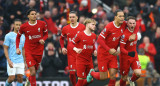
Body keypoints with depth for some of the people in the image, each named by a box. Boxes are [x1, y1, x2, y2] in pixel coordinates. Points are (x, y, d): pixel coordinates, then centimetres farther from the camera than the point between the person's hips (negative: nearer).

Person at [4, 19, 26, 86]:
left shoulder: (23, 37, 13)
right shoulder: (8, 36, -3)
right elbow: (5, 49, -5)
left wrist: (24, 62, 17)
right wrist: (9, 60, -15)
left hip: (20, 61, 5)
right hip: (12, 61, -4)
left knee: (20, 78, -3)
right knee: (12, 78, -9)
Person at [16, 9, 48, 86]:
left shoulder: (42, 24, -4)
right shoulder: (23, 26, -6)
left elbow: (46, 34, 10)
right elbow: (18, 37, 10)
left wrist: (43, 39, -12)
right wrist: (17, 48, -2)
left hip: (39, 51, 2)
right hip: (29, 51, -2)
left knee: (34, 71, 14)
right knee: (33, 72, -13)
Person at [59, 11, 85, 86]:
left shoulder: (82, 27, -2)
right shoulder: (65, 28, 6)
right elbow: (61, 38, 22)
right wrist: (62, 47, 6)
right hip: (71, 54, 1)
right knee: (72, 73, -5)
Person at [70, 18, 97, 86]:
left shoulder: (94, 36, 7)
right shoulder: (80, 35, -10)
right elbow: (71, 43, -5)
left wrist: (94, 51, 3)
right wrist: (76, 49, -24)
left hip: (89, 60, 6)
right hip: (81, 59, -6)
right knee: (81, 79, -9)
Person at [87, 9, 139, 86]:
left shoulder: (124, 24, -5)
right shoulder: (109, 27, -21)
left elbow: (135, 27, 11)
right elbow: (100, 39, -20)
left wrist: (134, 34, -9)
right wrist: (109, 50, -28)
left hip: (113, 53, 5)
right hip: (103, 53, -5)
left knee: (113, 75, -7)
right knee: (103, 77, -1)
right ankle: (92, 73, 31)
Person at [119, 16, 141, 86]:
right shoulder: (125, 34, -23)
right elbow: (121, 48, -23)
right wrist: (128, 53, -40)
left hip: (134, 56, 5)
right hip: (125, 57, -5)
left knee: (138, 73, -13)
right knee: (124, 78, 2)